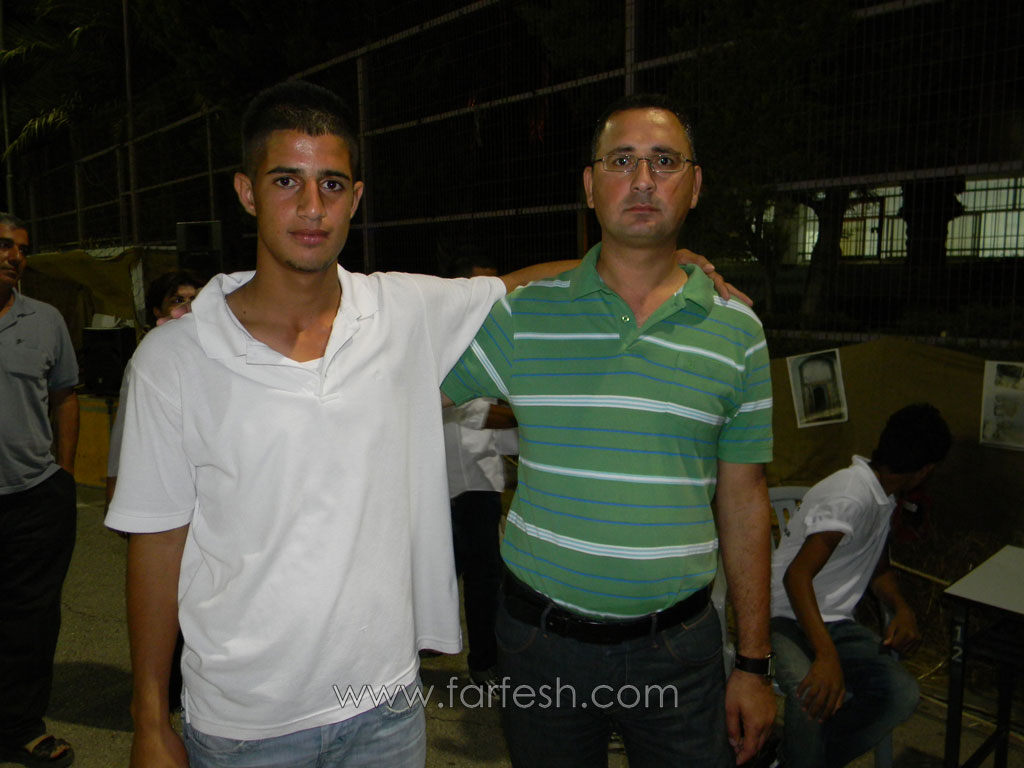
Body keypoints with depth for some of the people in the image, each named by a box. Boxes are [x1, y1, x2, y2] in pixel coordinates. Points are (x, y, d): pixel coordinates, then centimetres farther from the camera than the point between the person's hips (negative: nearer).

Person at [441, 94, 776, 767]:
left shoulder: (736, 329, -1)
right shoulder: (523, 313, -4)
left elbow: (744, 502, 2)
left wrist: (755, 664, 4)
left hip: (678, 645, 1)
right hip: (541, 637, 0)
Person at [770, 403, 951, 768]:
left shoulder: (882, 495, 11)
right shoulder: (851, 497, -20)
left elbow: (878, 568, 24)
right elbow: (796, 576, -29)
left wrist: (902, 609, 2)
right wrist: (826, 655, -41)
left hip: (835, 624, 8)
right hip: (785, 619, -8)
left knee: (902, 693, -17)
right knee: (816, 693, -36)